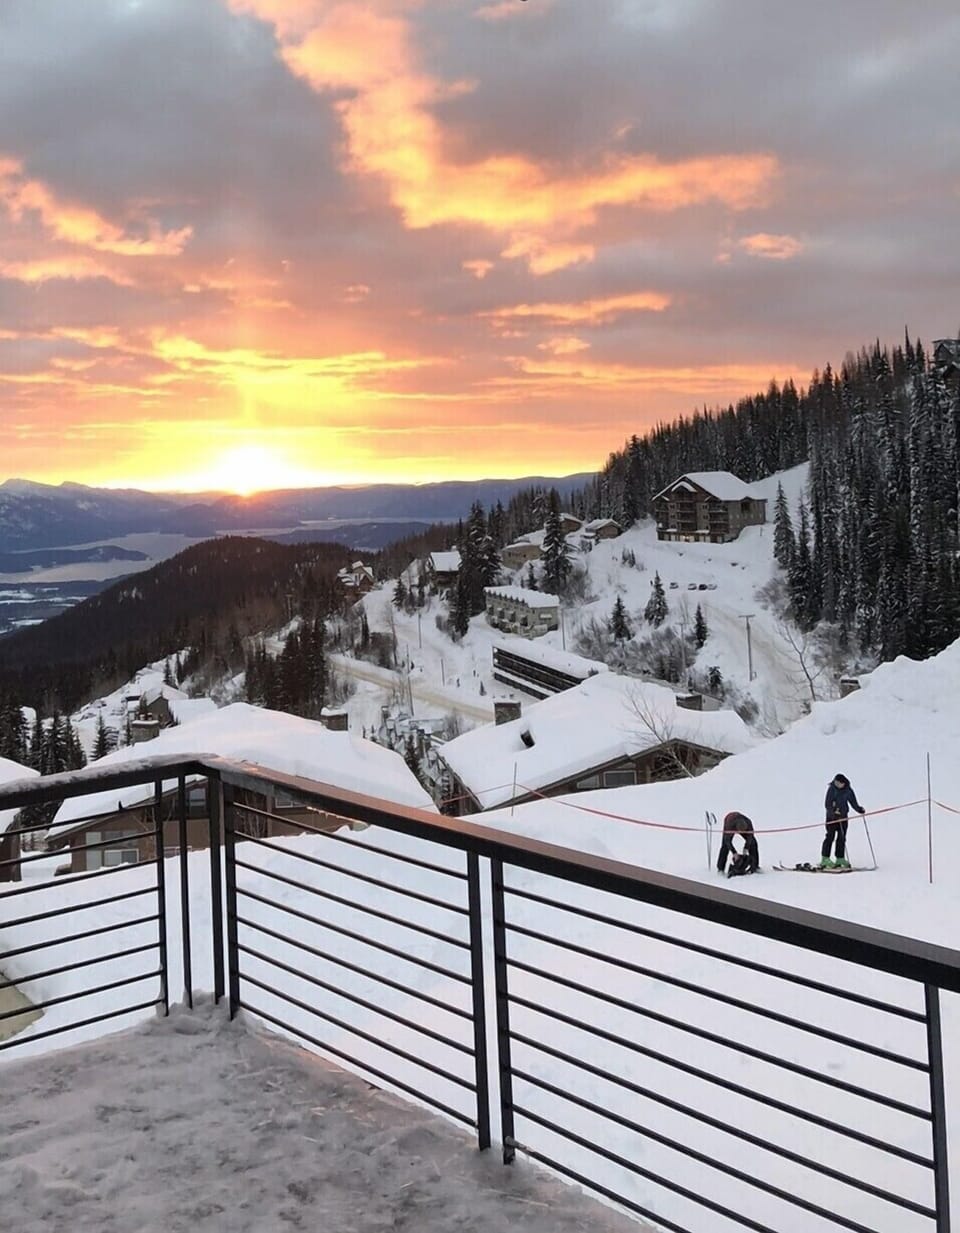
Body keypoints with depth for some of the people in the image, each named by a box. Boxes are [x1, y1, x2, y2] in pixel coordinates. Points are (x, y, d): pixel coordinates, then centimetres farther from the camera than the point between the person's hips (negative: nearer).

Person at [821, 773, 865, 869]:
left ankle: (840, 859, 15)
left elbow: (854, 803, 7)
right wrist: (833, 811, -30)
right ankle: (825, 859, -4)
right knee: (830, 837, -7)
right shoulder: (831, 789, -11)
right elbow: (827, 804, -14)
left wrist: (860, 809, -11)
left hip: (843, 816, 4)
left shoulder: (848, 791, 1)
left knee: (842, 838, 7)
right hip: (832, 817, -4)